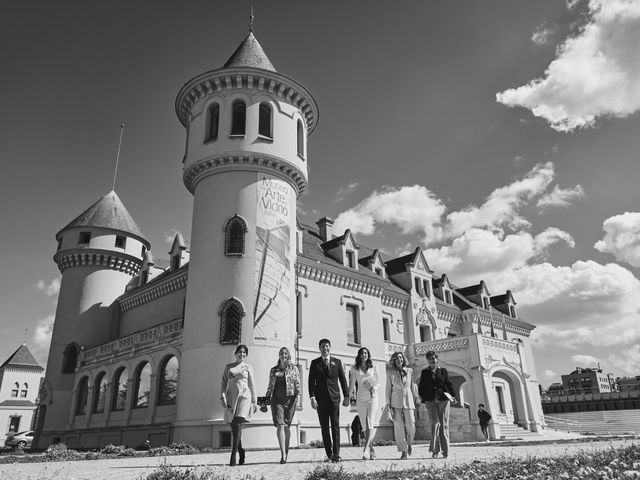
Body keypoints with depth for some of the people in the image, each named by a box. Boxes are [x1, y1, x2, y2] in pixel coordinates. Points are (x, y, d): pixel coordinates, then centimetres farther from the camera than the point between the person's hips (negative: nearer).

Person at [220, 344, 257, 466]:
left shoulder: (248, 367, 11)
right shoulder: (228, 367, 15)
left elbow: (251, 386, 13)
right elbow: (224, 383, 11)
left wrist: (254, 402, 10)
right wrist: (223, 396, -4)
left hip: (244, 396, -2)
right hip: (230, 398, 3)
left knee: (238, 425, -18)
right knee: (233, 427, 4)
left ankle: (233, 456, -20)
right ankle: (241, 452, 23)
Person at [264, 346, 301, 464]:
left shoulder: (293, 368, 9)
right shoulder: (273, 370, 14)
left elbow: (297, 384, 5)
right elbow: (270, 385, 18)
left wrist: (298, 395, -6)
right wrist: (267, 397, 11)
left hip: (290, 399, -1)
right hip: (277, 399, 1)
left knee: (287, 426, 4)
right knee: (280, 425, -12)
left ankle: (286, 452, 17)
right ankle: (283, 454, -16)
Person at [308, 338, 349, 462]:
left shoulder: (337, 362, 9)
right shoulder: (314, 363, 6)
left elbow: (343, 379, 9)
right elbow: (311, 381, 2)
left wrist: (346, 396, 3)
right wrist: (312, 397, -9)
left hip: (334, 397, 0)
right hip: (320, 399, 0)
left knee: (335, 426, -5)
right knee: (324, 427, 4)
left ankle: (336, 454, -4)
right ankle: (329, 454, 11)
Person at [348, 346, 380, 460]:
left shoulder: (373, 367, 7)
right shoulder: (354, 369, 7)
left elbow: (378, 381, 12)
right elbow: (352, 384, 10)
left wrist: (374, 388, -7)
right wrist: (349, 396, -1)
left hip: (372, 397, -1)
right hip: (360, 398, 2)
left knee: (369, 423, -16)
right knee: (364, 426, 4)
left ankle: (365, 449, -18)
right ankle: (371, 450, 16)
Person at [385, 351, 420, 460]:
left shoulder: (409, 371, 9)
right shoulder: (390, 372, 5)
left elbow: (412, 385, 17)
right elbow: (388, 388, 6)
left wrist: (416, 398, 15)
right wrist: (388, 403, 0)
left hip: (408, 401, 1)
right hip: (396, 402, -1)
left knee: (411, 426, -5)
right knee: (399, 427, -4)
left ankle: (409, 443, 25)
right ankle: (403, 452, 4)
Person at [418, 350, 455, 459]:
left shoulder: (443, 371, 12)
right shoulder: (425, 372, 11)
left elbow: (449, 384, 9)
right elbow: (421, 387, 10)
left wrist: (453, 395, -3)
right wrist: (423, 398, -1)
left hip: (443, 400, 1)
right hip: (430, 401, -1)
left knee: (444, 424, 0)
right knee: (435, 423, -10)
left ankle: (445, 450, 5)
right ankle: (435, 450, -7)